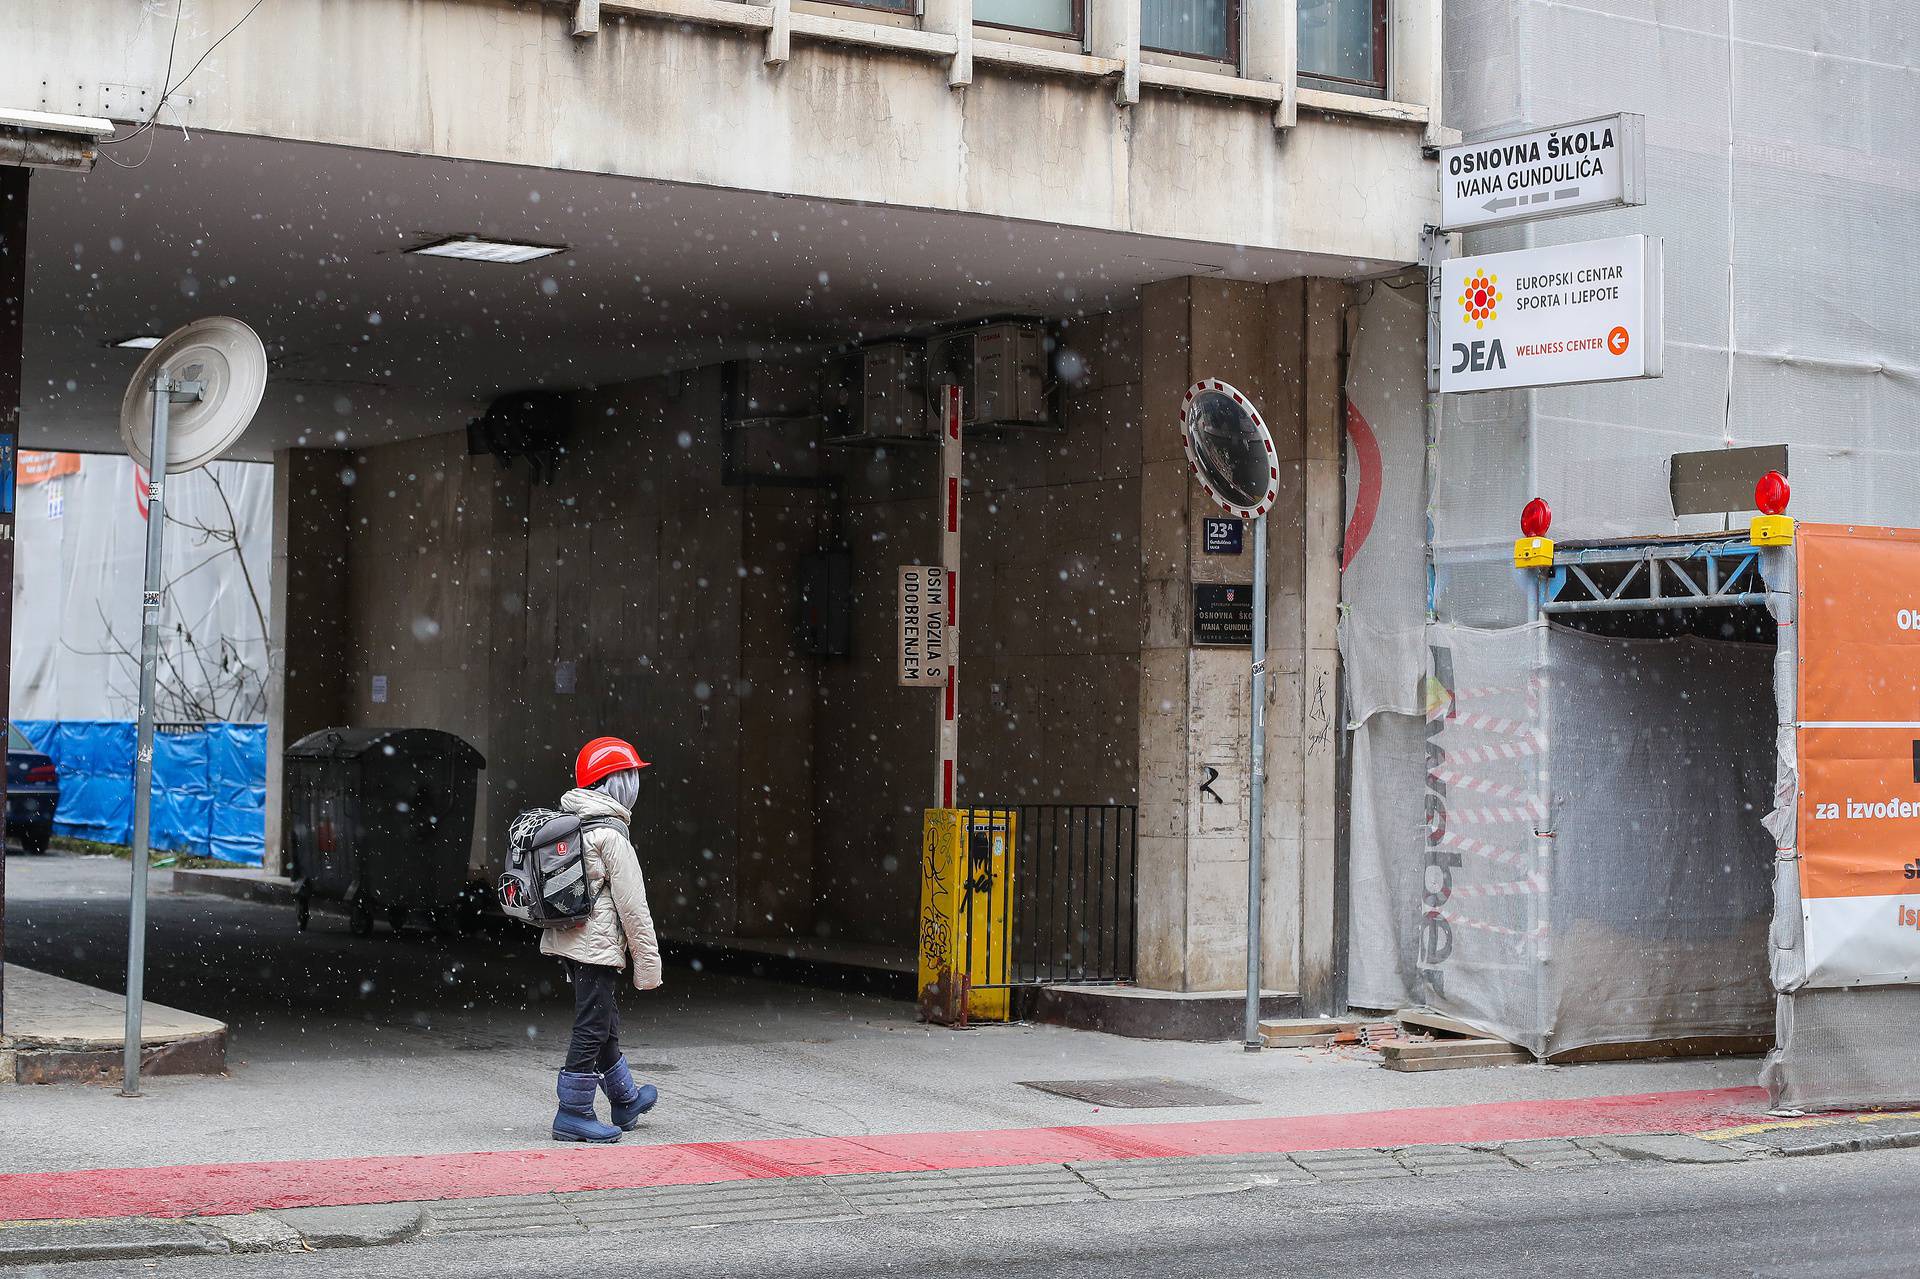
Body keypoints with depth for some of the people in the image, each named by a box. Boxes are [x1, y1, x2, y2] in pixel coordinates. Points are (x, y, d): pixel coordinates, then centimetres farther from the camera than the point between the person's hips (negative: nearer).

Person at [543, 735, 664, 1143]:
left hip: (568, 940, 10)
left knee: (604, 1023, 21)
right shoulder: (611, 836, -17)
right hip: (598, 945, -10)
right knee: (592, 1029, -2)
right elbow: (632, 906, -16)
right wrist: (648, 961, -10)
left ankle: (626, 1101, 36)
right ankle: (573, 1114, 3)